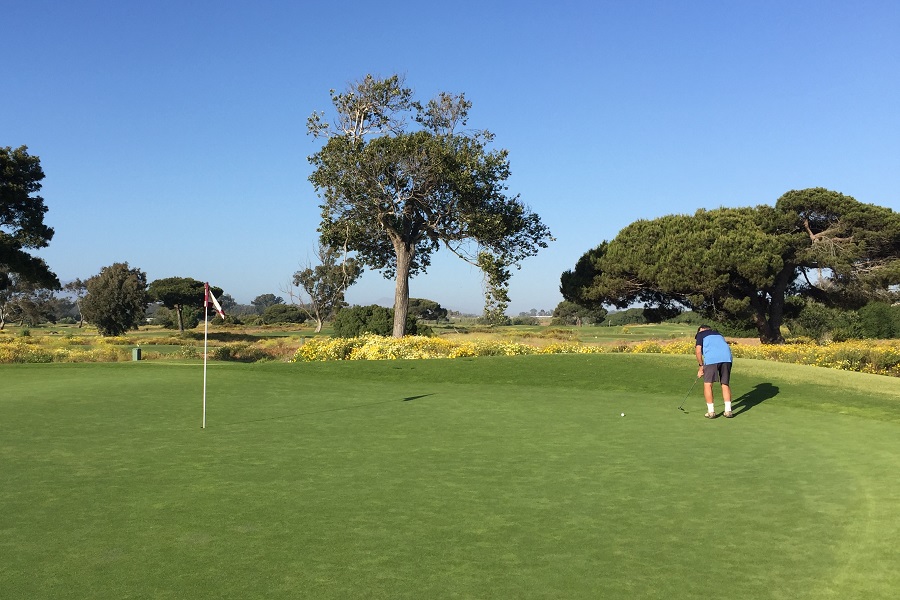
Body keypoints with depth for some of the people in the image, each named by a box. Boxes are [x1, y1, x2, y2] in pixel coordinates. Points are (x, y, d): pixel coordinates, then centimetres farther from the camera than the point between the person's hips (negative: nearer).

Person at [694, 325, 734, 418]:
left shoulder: (701, 333, 19)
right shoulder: (718, 334, 35)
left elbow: (698, 351, 5)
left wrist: (701, 366, 16)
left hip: (712, 358, -5)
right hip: (727, 357, 5)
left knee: (708, 384, 6)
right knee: (725, 384, 15)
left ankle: (711, 411, 5)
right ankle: (728, 411, 10)